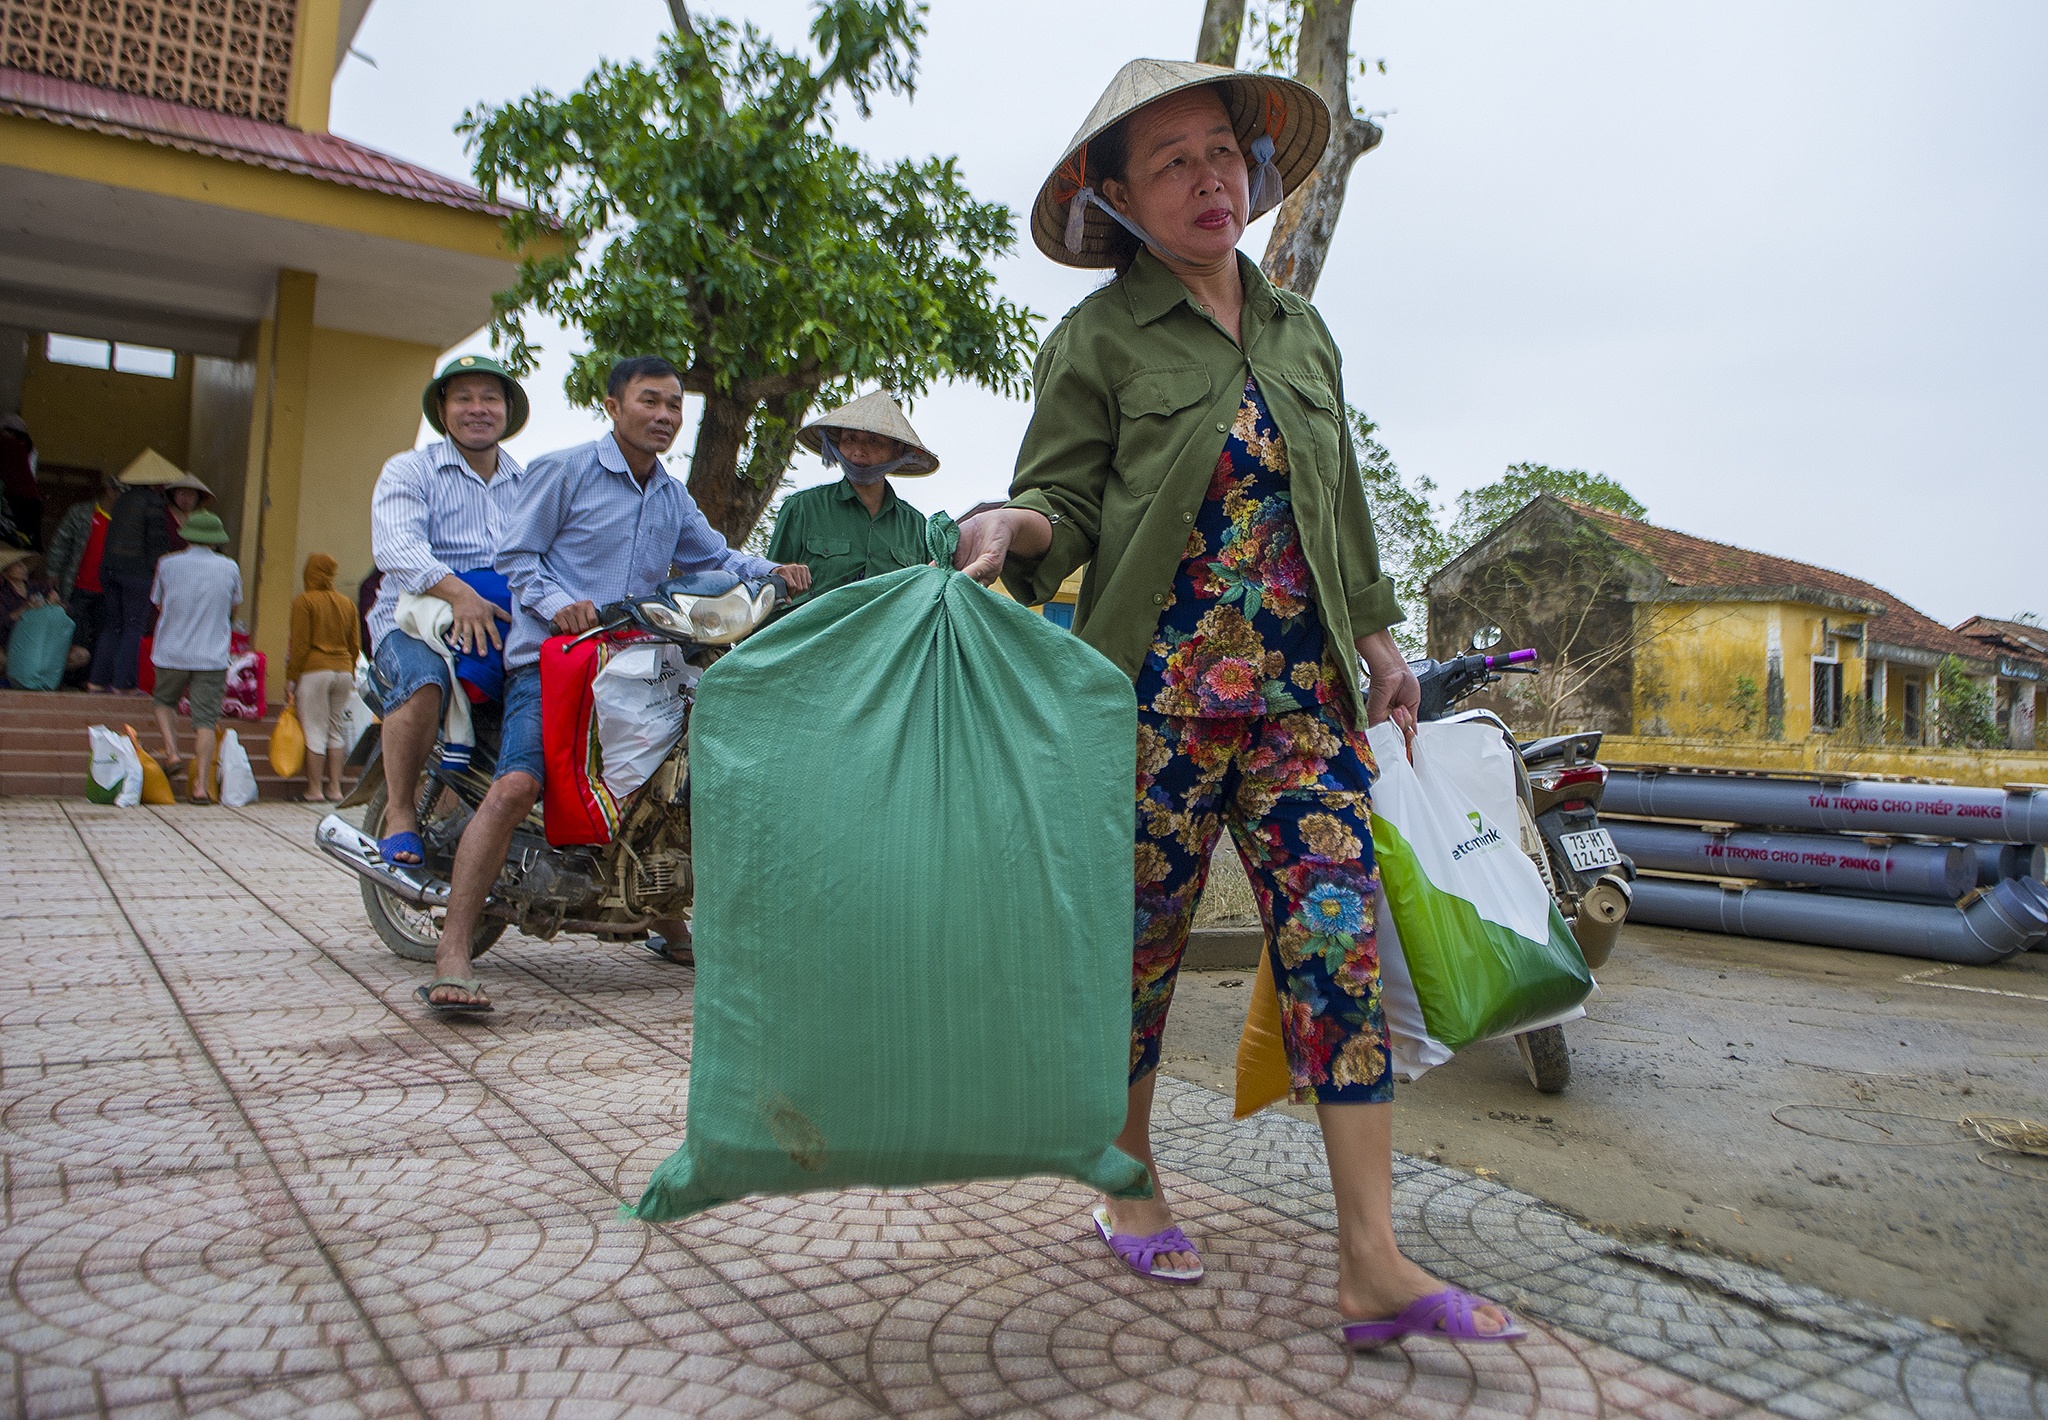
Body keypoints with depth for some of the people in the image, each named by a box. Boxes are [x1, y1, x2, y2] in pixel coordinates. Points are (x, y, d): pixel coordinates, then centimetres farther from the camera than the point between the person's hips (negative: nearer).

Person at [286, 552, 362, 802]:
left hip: (314, 670, -5)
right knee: (335, 730, 12)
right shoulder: (347, 604, 11)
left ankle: (314, 789, 1)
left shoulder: (304, 601, -5)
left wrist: (290, 679, -3)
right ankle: (335, 788, 11)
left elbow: (300, 645, -9)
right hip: (344, 671, 5)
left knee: (314, 732, -1)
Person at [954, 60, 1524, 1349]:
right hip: (1160, 693, -4)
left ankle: (1375, 1267, 1)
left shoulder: (1303, 331, 17)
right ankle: (1130, 1184, 29)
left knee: (1342, 941, -4)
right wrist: (1011, 525, -25)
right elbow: (1067, 497, -3)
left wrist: (1379, 639, 18)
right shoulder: (1099, 338, 2)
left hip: (1304, 693, 5)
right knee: (1139, 944, 6)